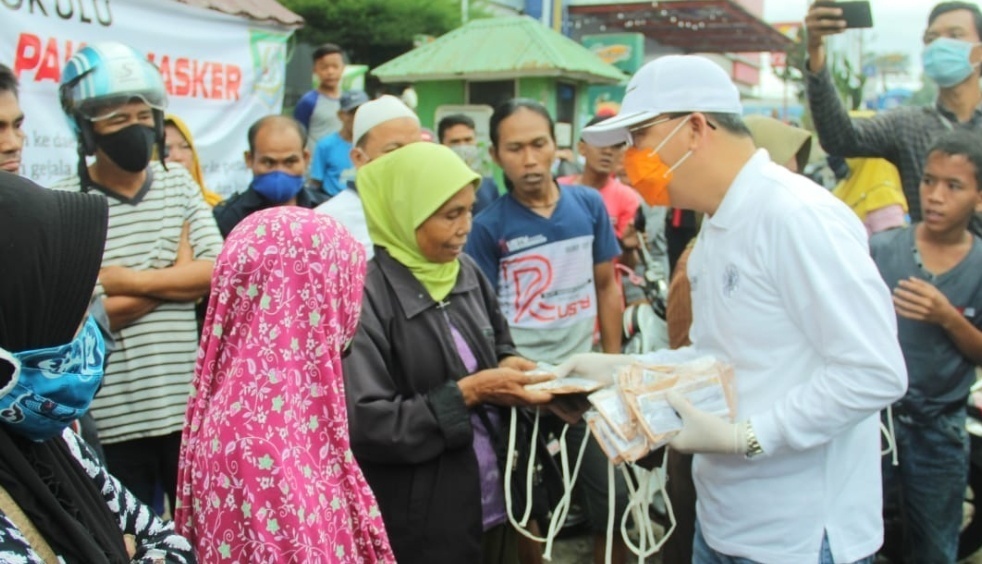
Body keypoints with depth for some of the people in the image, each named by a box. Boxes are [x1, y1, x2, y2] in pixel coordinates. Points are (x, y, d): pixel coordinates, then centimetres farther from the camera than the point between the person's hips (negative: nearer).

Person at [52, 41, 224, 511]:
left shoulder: (179, 184, 5)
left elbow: (220, 273, -5)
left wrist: (129, 280, -12)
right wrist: (176, 275, -10)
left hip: (192, 406, 3)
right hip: (112, 419, -3)